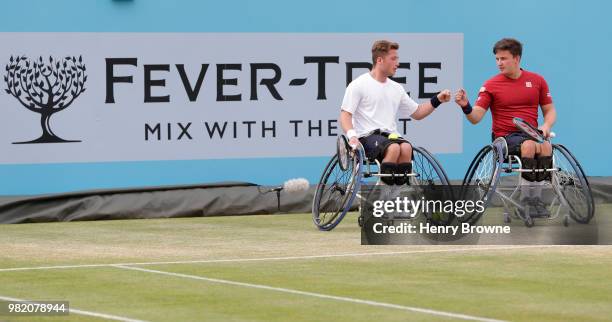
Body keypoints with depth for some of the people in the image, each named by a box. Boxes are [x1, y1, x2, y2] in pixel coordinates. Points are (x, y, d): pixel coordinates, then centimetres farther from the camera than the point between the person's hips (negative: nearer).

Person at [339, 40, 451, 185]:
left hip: (390, 135, 5)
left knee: (406, 147, -30)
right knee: (393, 148, -35)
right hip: (367, 136, -5)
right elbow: (345, 115, -3)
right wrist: (352, 135, -22)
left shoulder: (396, 88, 19)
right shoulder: (359, 85, 2)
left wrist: (437, 100, 11)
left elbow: (417, 113, 26)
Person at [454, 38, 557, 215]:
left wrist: (546, 125, -6)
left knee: (545, 146, -32)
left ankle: (535, 198, -21)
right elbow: (476, 118, -3)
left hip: (531, 133, 2)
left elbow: (549, 110, 15)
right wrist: (466, 107, -24)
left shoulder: (537, 80, 10)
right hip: (505, 137, -2)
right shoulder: (491, 85, 3)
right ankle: (526, 199, -24)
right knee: (529, 145, -34)